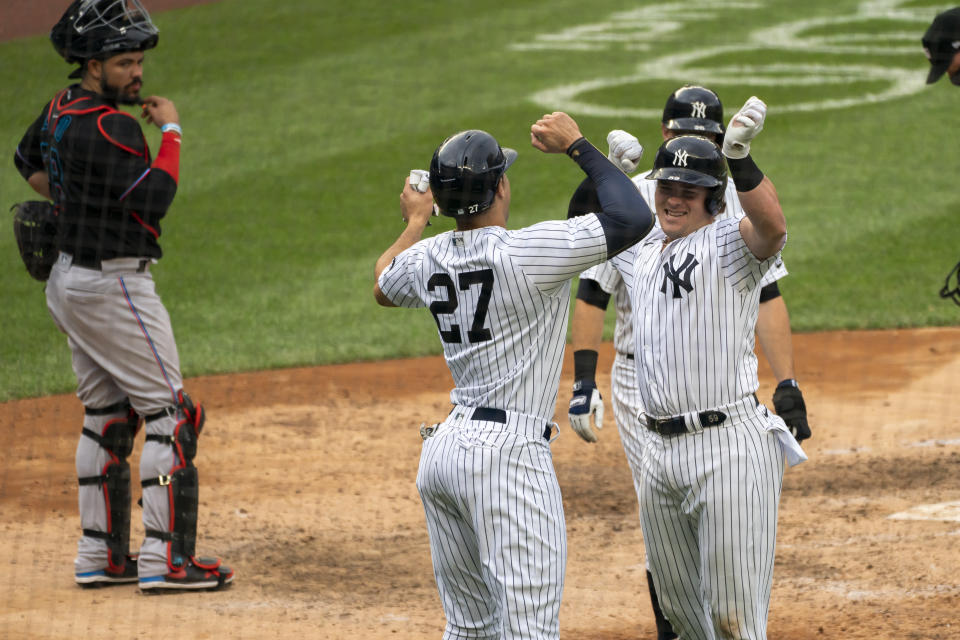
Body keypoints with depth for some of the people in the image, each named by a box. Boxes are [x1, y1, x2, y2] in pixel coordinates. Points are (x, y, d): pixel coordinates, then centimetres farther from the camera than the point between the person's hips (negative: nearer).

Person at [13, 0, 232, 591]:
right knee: (169, 413, -4)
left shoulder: (59, 110, 7)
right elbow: (153, 200, -26)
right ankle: (166, 559, -7)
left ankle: (101, 557, 17)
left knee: (108, 414, 15)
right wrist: (171, 131, -16)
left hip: (68, 279, 10)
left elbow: (28, 161, 26)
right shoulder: (109, 128, -23)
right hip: (113, 286, -10)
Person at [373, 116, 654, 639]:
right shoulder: (522, 253, -15)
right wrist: (577, 146, -5)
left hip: (443, 449, 8)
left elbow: (383, 287, 32)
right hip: (507, 455, -8)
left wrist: (414, 222, 46)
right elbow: (634, 218, -15)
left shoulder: (425, 260, 7)